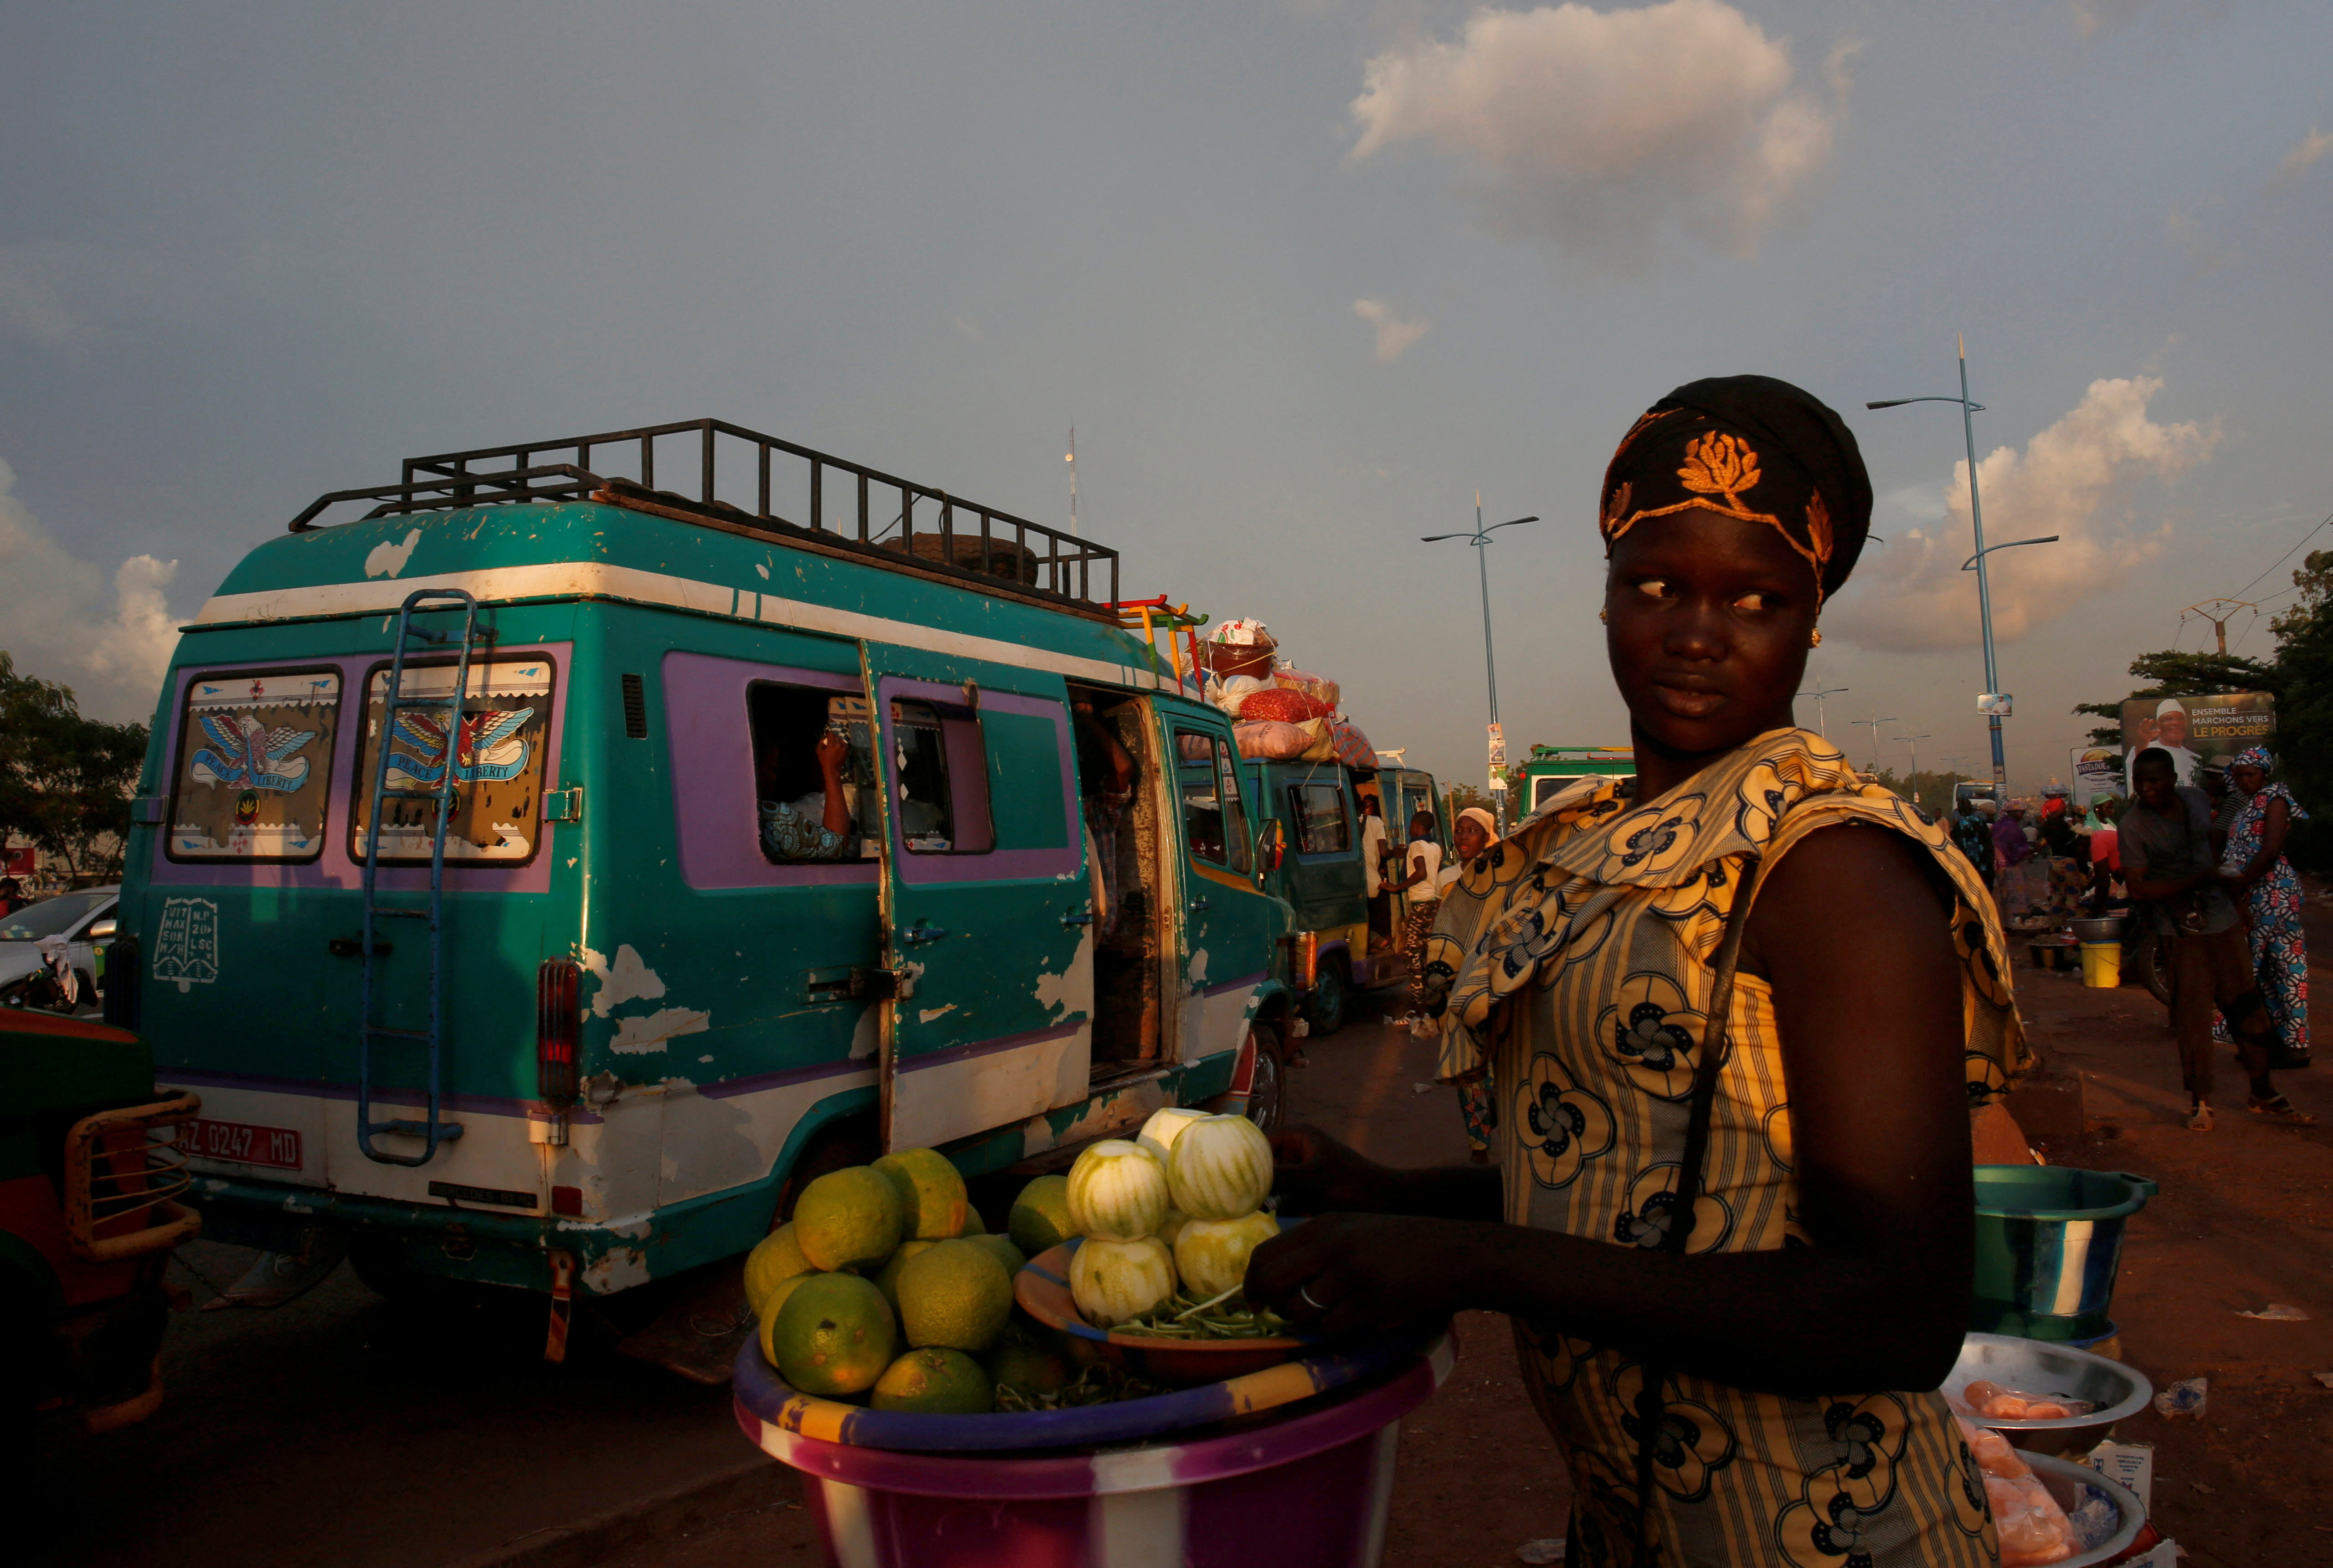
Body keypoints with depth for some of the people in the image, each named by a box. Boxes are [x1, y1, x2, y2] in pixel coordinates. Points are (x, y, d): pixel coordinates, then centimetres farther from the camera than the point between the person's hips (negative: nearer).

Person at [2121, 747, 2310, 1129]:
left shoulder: (2196, 798, 3)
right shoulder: (2134, 823, -15)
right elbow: (2138, 890, -18)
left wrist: (2227, 881, 14)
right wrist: (2200, 881, -19)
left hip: (2222, 917, 6)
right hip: (2181, 929, -6)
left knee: (2249, 1007, 11)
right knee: (2193, 1015, -2)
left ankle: (2263, 1094, 24)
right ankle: (2199, 1099, 12)